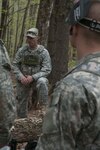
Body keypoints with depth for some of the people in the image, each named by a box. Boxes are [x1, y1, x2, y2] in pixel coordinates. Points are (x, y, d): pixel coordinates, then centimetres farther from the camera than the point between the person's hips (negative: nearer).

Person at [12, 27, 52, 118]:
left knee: (42, 82, -36)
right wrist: (21, 77, -17)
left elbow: (47, 70, -15)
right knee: (21, 103, 8)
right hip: (23, 80, 3)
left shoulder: (44, 52, -11)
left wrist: (32, 77, -25)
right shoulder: (22, 50, -3)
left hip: (37, 78, -3)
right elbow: (15, 65, 0)